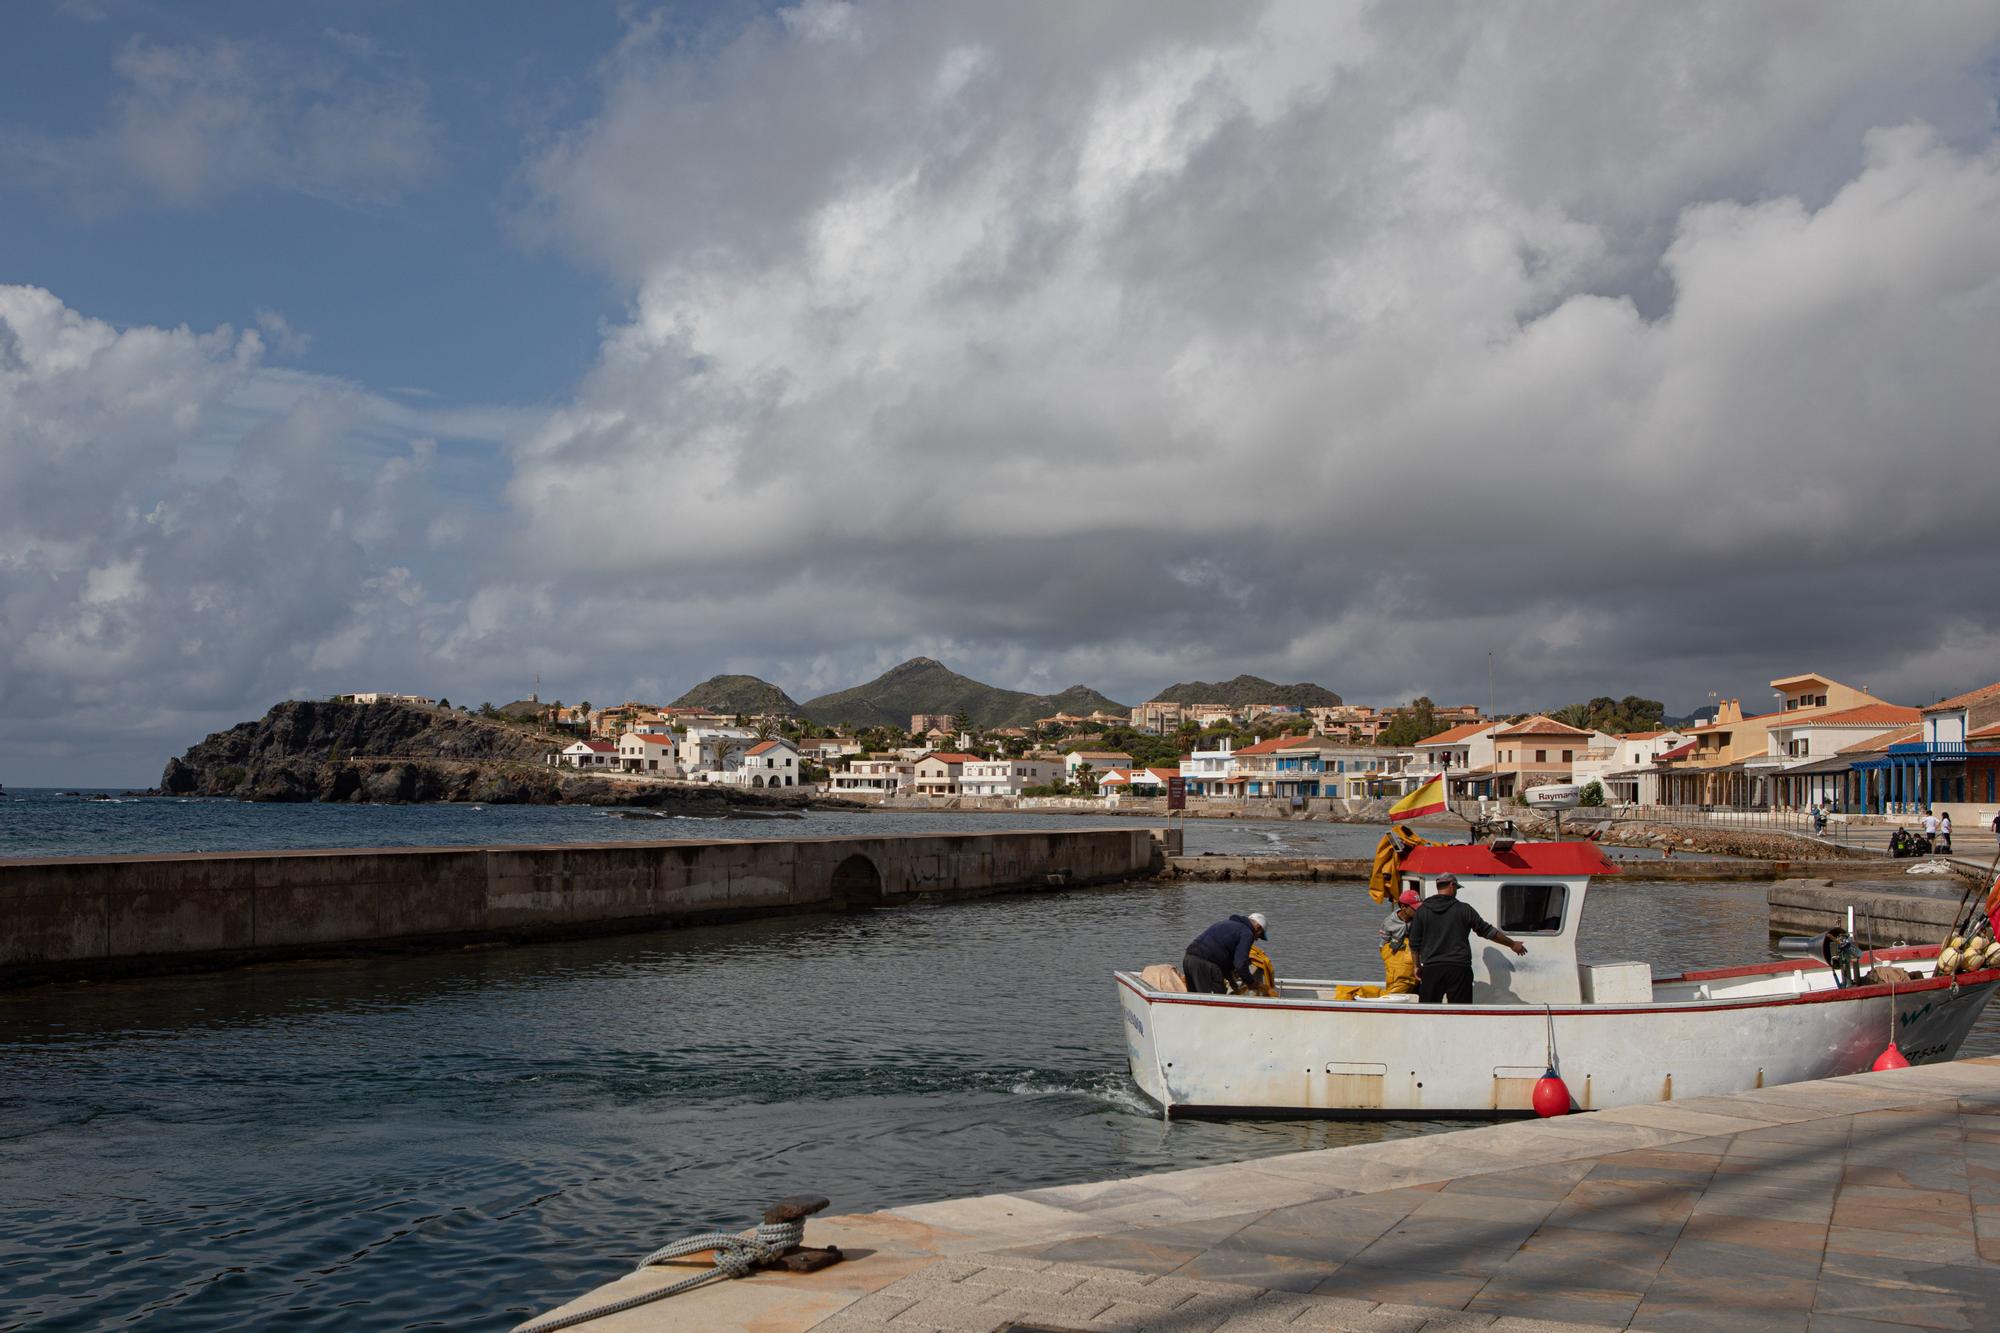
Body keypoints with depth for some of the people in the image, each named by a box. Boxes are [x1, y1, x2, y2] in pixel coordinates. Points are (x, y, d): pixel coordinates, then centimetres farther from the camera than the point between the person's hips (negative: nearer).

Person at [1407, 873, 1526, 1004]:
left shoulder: (1422, 911, 5)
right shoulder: (1463, 909, 0)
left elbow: (1414, 943, 6)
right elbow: (1487, 931, 5)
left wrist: (1418, 966, 18)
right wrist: (1512, 944, 17)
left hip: (1431, 969, 2)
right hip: (1458, 969, -1)